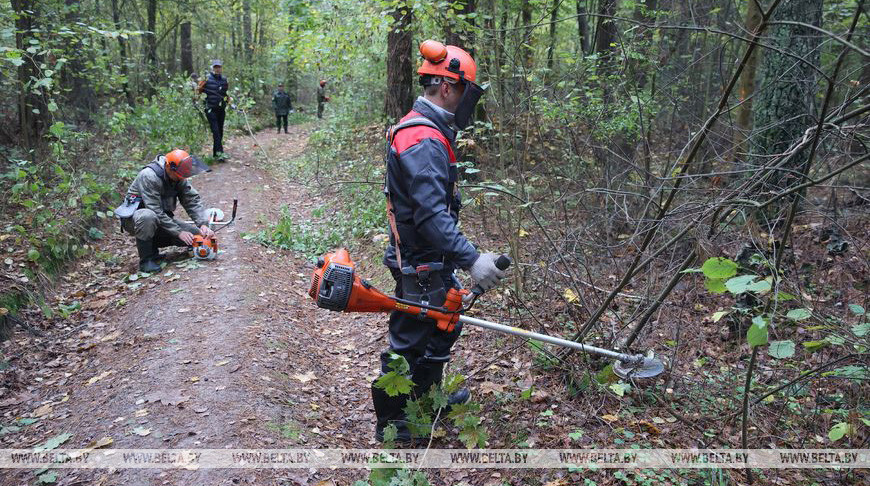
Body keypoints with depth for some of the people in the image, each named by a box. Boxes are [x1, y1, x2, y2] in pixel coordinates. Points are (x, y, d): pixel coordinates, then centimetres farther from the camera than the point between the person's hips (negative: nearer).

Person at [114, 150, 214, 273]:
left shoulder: (179, 178, -5)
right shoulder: (149, 176, -26)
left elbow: (193, 200, -7)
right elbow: (156, 211, -29)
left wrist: (203, 224, -22)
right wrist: (178, 232, -28)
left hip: (162, 219, 7)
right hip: (133, 219, -6)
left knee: (196, 234, -8)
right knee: (148, 216, -41)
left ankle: (152, 244, 10)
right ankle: (146, 259, -22)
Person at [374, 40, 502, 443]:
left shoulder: (423, 129, 11)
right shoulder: (425, 141, -24)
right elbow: (431, 214, -32)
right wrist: (471, 259, -34)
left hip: (431, 259, 11)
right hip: (419, 264, -11)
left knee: (445, 324, 25)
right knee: (408, 340, 4)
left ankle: (428, 393, 45)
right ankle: (391, 423, 22)